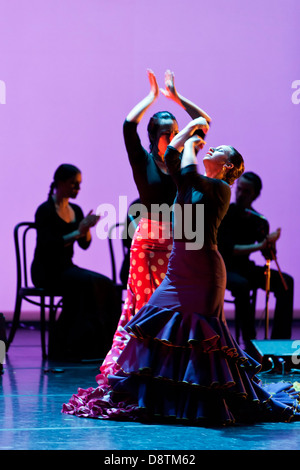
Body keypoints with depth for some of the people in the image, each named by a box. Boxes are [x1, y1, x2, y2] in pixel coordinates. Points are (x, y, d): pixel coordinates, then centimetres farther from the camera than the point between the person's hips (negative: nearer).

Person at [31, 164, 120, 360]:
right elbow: (48, 245, -20)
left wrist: (87, 228, -10)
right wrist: (78, 232, -23)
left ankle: (101, 343, -16)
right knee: (87, 283, -32)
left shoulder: (76, 210, 14)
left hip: (67, 267, 7)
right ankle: (71, 346, -29)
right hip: (47, 271, -7)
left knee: (106, 284, -18)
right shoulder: (45, 211, -9)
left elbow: (85, 245, 10)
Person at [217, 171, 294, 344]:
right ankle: (249, 341, -33)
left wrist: (271, 243, -24)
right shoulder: (224, 214, -13)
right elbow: (227, 249, -24)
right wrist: (259, 246, -32)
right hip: (223, 268, -5)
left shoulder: (259, 221, 2)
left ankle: (280, 340, -15)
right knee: (241, 284, -38)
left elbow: (269, 256, 0)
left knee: (286, 282, -14)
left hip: (245, 268, 5)